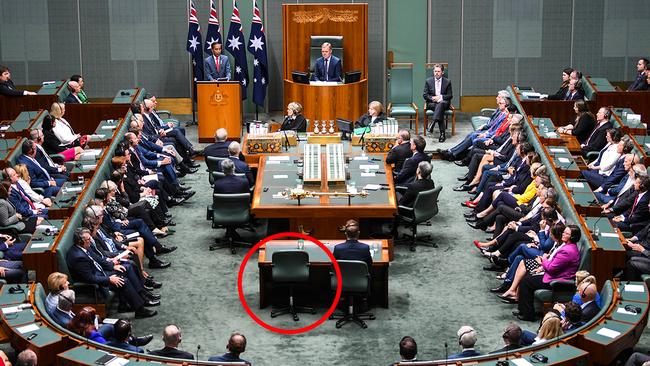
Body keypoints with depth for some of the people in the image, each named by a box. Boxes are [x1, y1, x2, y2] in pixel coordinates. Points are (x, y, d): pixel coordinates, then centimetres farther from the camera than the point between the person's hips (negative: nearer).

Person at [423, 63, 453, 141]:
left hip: (444, 102, 0)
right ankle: (442, 133, -41)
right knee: (440, 110, -35)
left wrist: (440, 97, -13)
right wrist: (432, 98, -14)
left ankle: (433, 123, -51)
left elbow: (450, 96, 5)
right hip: (431, 103, 0)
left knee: (441, 103, -39)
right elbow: (425, 95, 6)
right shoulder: (428, 81, 9)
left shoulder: (447, 82, 8)